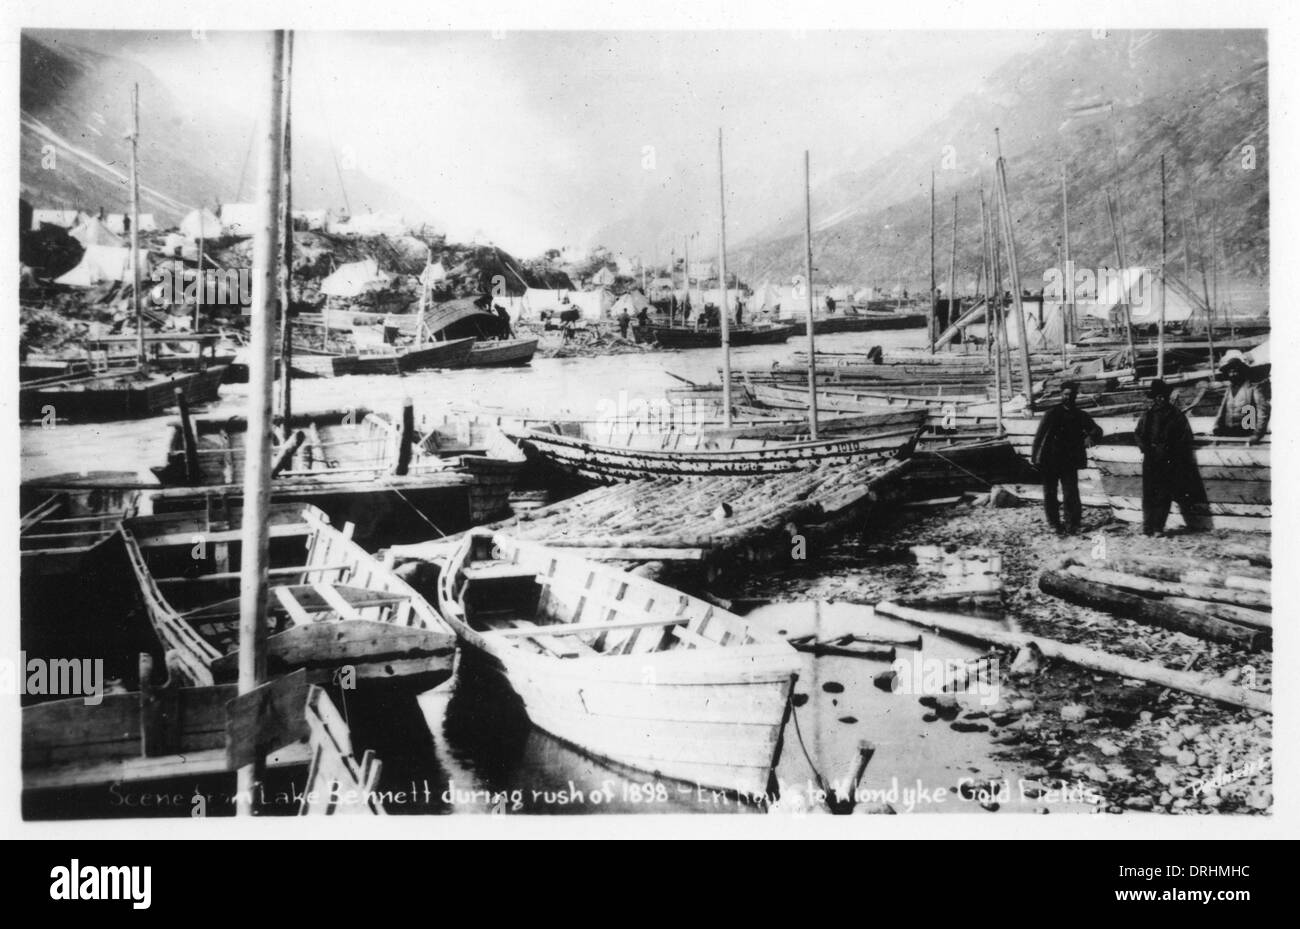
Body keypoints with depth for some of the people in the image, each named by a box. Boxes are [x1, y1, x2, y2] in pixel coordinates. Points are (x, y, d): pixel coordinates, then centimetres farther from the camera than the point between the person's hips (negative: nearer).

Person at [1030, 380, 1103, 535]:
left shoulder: (1080, 416, 9)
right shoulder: (1051, 414, 2)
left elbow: (1097, 430, 7)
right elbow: (1039, 435, 0)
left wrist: (1090, 436, -17)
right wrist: (1035, 457, -8)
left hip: (1069, 462, 0)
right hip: (1049, 462, 0)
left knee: (1070, 494, -7)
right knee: (1049, 494, 5)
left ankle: (1071, 526, 1)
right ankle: (1054, 524, 17)